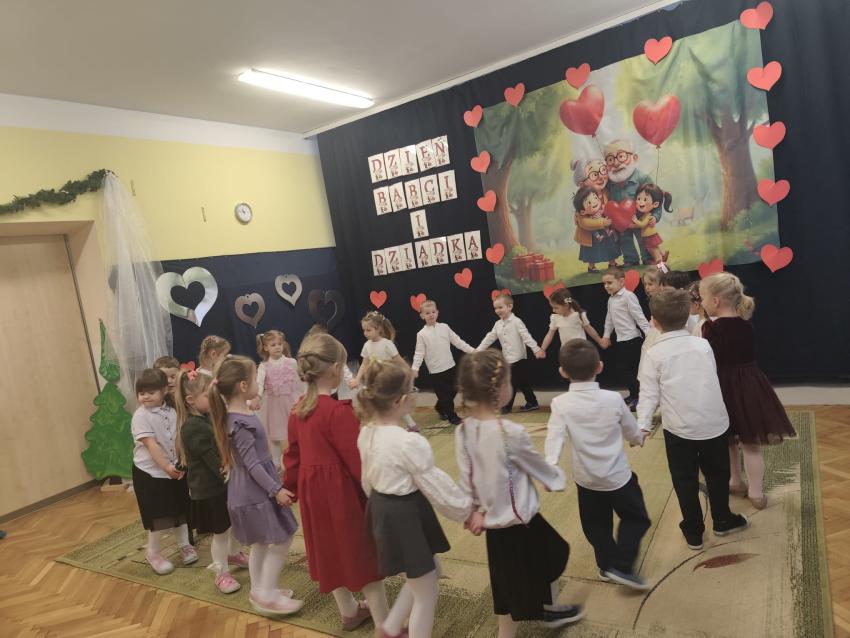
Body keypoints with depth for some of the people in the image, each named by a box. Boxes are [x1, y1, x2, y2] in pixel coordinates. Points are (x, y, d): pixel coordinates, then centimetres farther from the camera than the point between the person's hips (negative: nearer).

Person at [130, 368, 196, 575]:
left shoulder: (171, 412, 1)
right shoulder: (140, 416, -15)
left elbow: (178, 440, -1)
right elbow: (151, 445, -21)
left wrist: (181, 465, -13)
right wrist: (167, 467, -24)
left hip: (174, 469, 5)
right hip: (149, 472, -5)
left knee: (180, 510, 15)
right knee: (158, 516, 5)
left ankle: (184, 545, 34)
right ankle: (153, 552, 27)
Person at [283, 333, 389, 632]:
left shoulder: (298, 410, 1)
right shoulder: (338, 410, -24)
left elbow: (293, 455, 10)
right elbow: (358, 459, -21)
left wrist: (291, 487, 21)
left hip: (312, 490, 8)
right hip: (341, 490, -8)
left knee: (331, 552, 22)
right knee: (364, 557, 6)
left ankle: (349, 611, 41)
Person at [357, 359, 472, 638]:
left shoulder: (366, 432, -3)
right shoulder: (410, 443, -28)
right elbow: (437, 486, -18)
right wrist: (467, 508, -1)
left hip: (382, 511, 9)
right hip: (405, 517, -9)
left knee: (431, 571, 29)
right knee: (426, 594, 14)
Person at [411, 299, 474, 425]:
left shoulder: (444, 327, 2)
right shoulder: (421, 334, -7)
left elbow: (457, 341, 5)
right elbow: (419, 353, -7)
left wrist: (472, 350, 1)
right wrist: (415, 368, -17)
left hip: (449, 366, 4)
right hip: (435, 370, -4)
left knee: (452, 391, 14)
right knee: (444, 394, 3)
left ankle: (440, 408, 38)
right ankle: (452, 416, 21)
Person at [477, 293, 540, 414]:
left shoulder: (516, 321, -12)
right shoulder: (498, 324, 9)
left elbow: (526, 336, -18)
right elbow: (489, 338, 13)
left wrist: (536, 349, -26)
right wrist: (478, 350, 10)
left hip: (519, 359, -7)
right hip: (508, 360, 7)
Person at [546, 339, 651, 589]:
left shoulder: (560, 404, -15)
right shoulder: (613, 399, -12)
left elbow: (555, 438, -26)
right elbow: (631, 431, 4)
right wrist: (640, 438, 25)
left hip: (586, 478, 1)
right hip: (617, 475, -1)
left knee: (596, 524, 20)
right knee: (635, 518, 17)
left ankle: (606, 564, 30)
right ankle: (622, 566, 9)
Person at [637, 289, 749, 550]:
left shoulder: (654, 354, -9)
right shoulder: (703, 344, 0)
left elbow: (649, 393, -12)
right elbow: (713, 380, 11)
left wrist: (642, 424, -9)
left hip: (679, 427, -3)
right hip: (713, 422, 3)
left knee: (685, 480, 12)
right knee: (717, 473, 21)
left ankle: (693, 532, 22)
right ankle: (722, 520, 40)